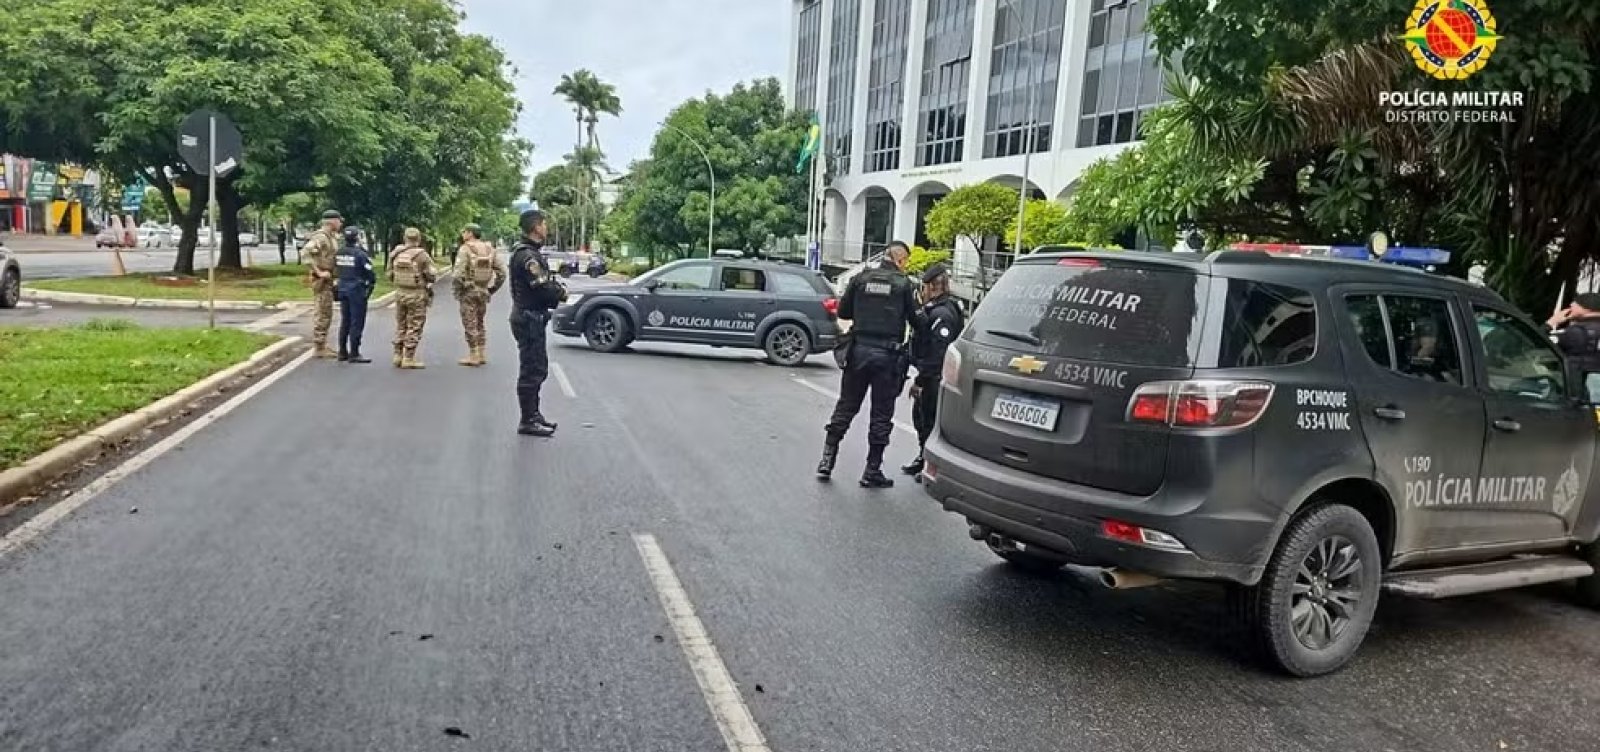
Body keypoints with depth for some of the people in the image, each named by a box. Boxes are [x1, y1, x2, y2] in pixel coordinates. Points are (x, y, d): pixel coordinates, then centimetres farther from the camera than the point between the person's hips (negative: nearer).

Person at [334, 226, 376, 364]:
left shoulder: (339, 253, 5)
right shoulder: (360, 254, -14)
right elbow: (370, 273, -12)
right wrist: (372, 282, 6)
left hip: (342, 289, 7)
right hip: (357, 290, -7)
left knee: (345, 322, 14)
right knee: (357, 323, -3)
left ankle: (343, 352, 19)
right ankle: (354, 354, -3)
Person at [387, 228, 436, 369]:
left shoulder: (396, 254, 2)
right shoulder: (421, 255, -14)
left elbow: (390, 275, 9)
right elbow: (432, 276, -12)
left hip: (400, 293, 5)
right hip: (417, 295, -5)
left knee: (400, 325, 17)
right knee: (414, 327, 2)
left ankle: (398, 356, 19)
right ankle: (409, 359, 1)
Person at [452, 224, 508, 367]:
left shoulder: (465, 249, -12)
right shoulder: (489, 249, 6)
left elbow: (459, 273, -20)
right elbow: (501, 272, 7)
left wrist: (456, 291, -7)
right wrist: (492, 289, 12)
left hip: (469, 291, -6)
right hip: (483, 291, 6)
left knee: (470, 324, 1)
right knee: (479, 323, 17)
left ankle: (473, 356, 3)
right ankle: (481, 355, 20)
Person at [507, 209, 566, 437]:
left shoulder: (528, 252, 15)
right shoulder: (528, 256, -19)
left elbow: (544, 284, 15)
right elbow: (543, 288, -24)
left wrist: (557, 290, -3)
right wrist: (561, 293, -6)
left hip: (531, 317, 11)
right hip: (529, 318, -11)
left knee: (537, 368, 19)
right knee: (532, 370, -5)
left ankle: (533, 414, 29)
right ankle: (528, 421, 2)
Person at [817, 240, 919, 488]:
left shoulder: (862, 278, 4)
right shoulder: (903, 283, -4)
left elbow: (843, 311, 7)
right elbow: (914, 318, -1)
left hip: (859, 350, 3)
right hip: (888, 354, -3)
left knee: (846, 407, 13)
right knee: (882, 414, 6)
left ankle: (827, 460, 13)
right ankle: (872, 471, 10)